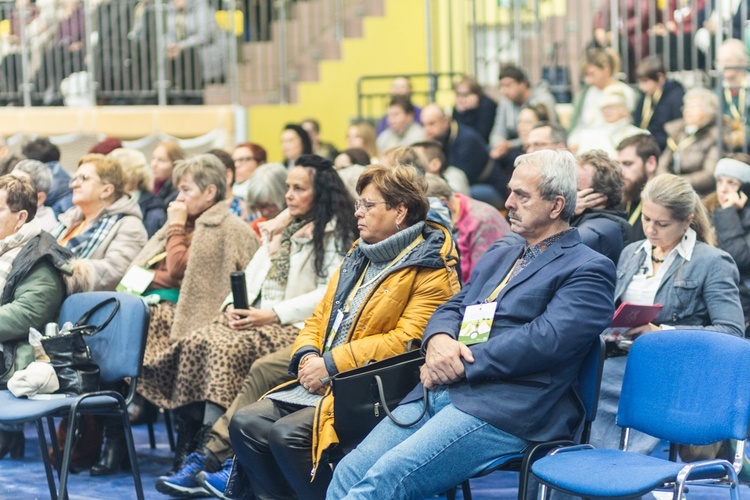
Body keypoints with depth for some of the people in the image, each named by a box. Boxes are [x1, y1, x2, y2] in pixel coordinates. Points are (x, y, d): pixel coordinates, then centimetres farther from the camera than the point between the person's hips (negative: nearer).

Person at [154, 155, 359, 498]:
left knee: (231, 348, -33)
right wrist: (233, 305, 1)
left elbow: (330, 294, -11)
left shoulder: (335, 234, 2)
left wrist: (274, 314, -17)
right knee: (200, 341, -23)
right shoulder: (282, 231, 28)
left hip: (296, 327, -7)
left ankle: (213, 454, -35)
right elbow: (251, 276, 23)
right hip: (254, 320, 7)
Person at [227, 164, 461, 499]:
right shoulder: (359, 257, 19)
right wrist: (307, 356, -2)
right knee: (246, 422, -8)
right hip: (320, 382, 9)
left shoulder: (430, 270, -8)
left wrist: (332, 364, -19)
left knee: (287, 434, -27)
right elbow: (320, 317, 22)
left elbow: (407, 340, -19)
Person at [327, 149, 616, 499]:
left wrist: (458, 365, -12)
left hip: (507, 411, -8)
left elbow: (544, 340, -13)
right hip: (441, 392, 8)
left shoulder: (589, 270, 0)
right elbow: (451, 309, 21)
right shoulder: (497, 257, 26)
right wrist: (439, 340, -4)